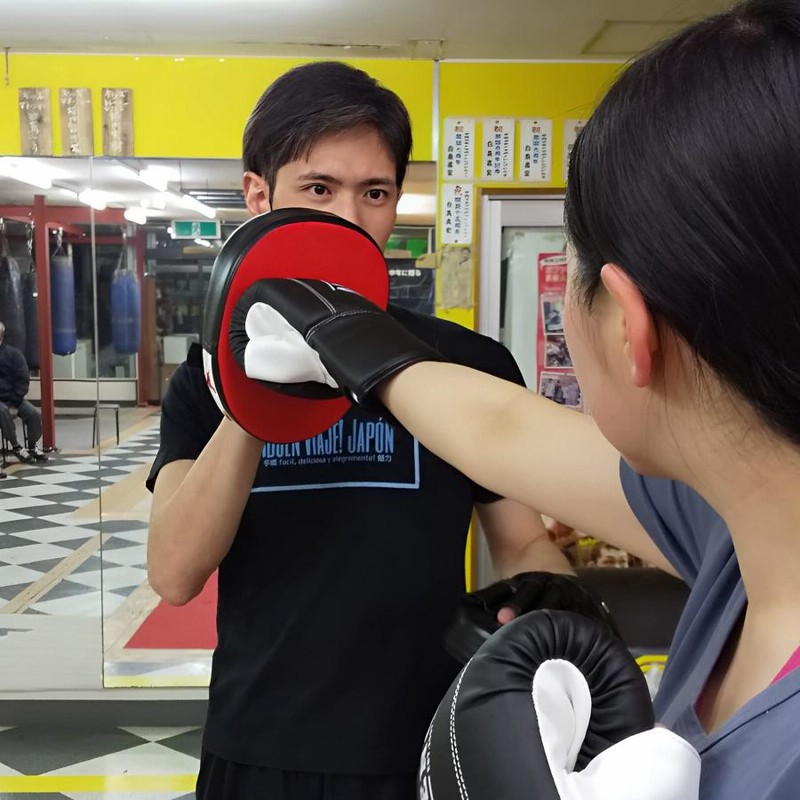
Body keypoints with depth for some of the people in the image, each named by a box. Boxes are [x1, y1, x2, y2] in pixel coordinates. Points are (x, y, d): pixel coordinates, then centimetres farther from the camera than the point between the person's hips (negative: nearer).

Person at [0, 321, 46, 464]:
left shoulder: (13, 353, -2)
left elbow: (23, 380, -5)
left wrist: (15, 404, -15)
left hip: (12, 397, 1)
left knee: (34, 413, -18)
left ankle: (32, 447, 2)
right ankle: (16, 447, -17)